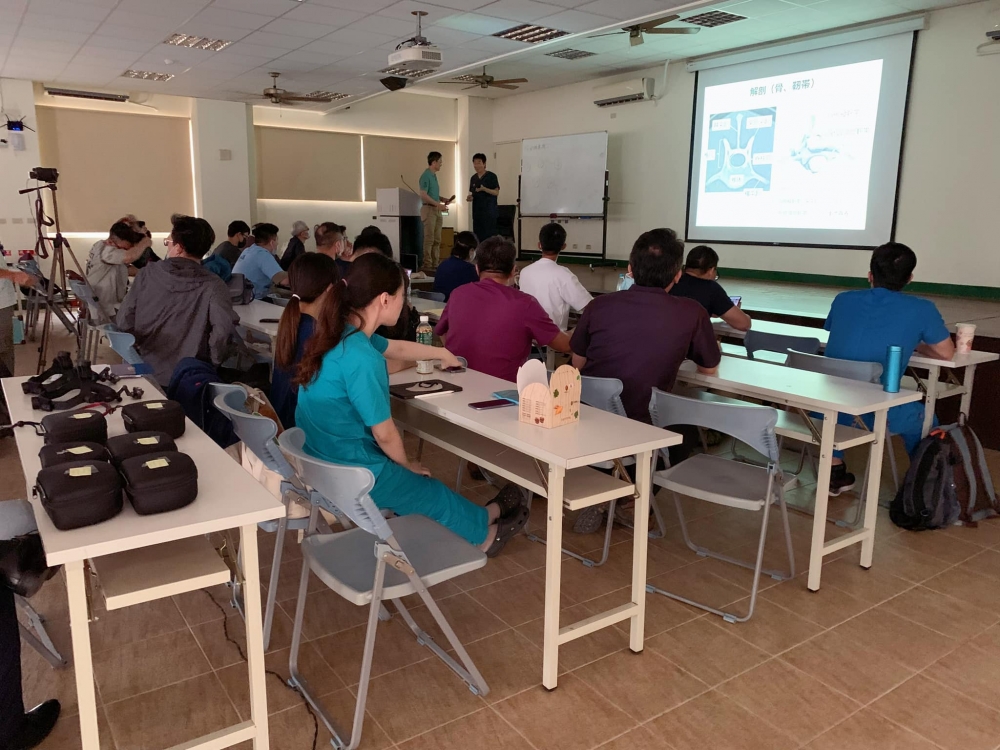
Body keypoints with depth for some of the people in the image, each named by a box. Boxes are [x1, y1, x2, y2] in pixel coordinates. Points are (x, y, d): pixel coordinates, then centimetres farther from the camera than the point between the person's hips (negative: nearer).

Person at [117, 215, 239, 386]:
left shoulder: (148, 274, -3)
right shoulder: (212, 285, -13)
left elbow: (124, 322, -1)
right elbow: (224, 329, -27)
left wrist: (140, 353, 14)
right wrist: (213, 362, -10)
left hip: (146, 372, 4)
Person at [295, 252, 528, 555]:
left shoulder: (340, 334, -1)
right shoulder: (362, 359, -30)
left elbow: (396, 348, 18)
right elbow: (384, 433, -21)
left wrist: (442, 354, 36)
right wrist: (407, 465, 1)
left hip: (322, 461, 8)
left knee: (422, 486, 26)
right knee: (434, 493, 17)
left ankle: (476, 525, 46)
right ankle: (483, 529, 45)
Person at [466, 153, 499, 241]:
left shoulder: (491, 176, -4)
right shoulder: (473, 178, 14)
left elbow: (496, 192, -7)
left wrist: (484, 189, -21)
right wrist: (470, 197, -1)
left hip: (489, 212, -6)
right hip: (477, 211, 6)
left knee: (489, 236, -8)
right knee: (477, 236, 5)